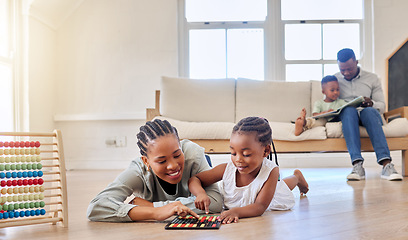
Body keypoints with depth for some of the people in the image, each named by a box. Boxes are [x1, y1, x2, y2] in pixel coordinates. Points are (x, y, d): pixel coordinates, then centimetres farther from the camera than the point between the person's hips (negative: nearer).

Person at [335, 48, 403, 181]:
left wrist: (372, 103, -15)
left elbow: (382, 106, 9)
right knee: (349, 110, -38)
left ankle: (386, 165, -51)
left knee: (369, 111, -38)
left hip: (369, 113, 0)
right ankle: (357, 165, -52)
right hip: (346, 115, 0)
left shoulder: (372, 78, 14)